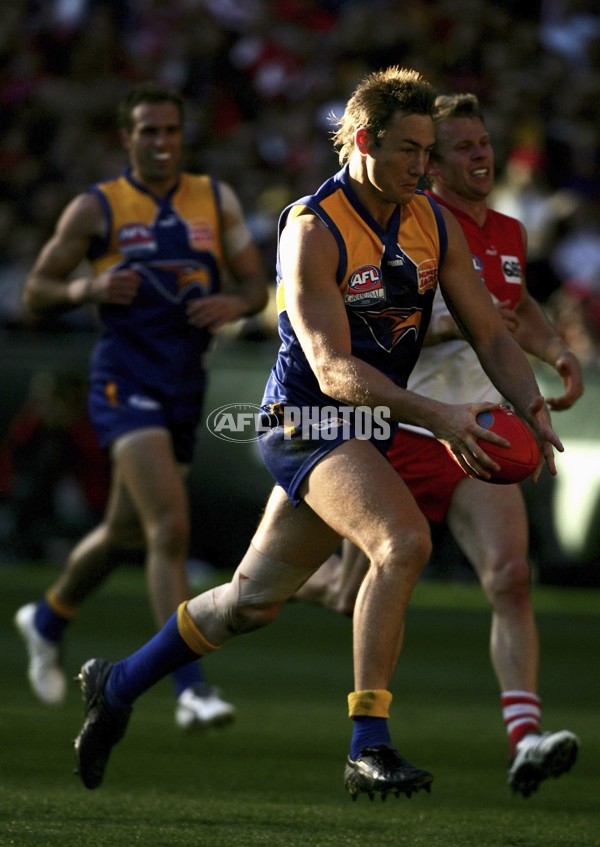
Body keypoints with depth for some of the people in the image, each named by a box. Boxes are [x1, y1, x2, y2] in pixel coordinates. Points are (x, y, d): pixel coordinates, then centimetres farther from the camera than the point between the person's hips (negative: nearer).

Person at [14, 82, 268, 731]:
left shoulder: (216, 200, 9)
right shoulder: (96, 208, -3)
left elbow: (255, 284, 12)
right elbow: (35, 291, 1)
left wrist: (234, 303, -11)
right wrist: (89, 288, -18)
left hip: (186, 385, 6)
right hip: (125, 380, -6)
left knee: (125, 532, 19)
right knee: (170, 528, -21)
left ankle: (47, 620, 46)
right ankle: (190, 688, -22)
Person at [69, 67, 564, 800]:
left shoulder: (434, 224, 2)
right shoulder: (313, 230, -19)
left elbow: (489, 333, 6)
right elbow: (333, 369, -25)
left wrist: (533, 408, -13)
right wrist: (436, 416, -36)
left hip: (367, 432, 7)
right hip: (307, 421, -7)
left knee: (255, 600, 16)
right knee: (403, 542, -30)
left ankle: (115, 686, 37)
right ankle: (368, 747, -26)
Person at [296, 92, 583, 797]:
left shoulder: (508, 233, 10)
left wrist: (559, 354, 12)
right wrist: (449, 324, -27)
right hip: (400, 431, -4)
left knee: (510, 576, -18)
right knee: (356, 598, 8)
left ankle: (524, 739, -26)